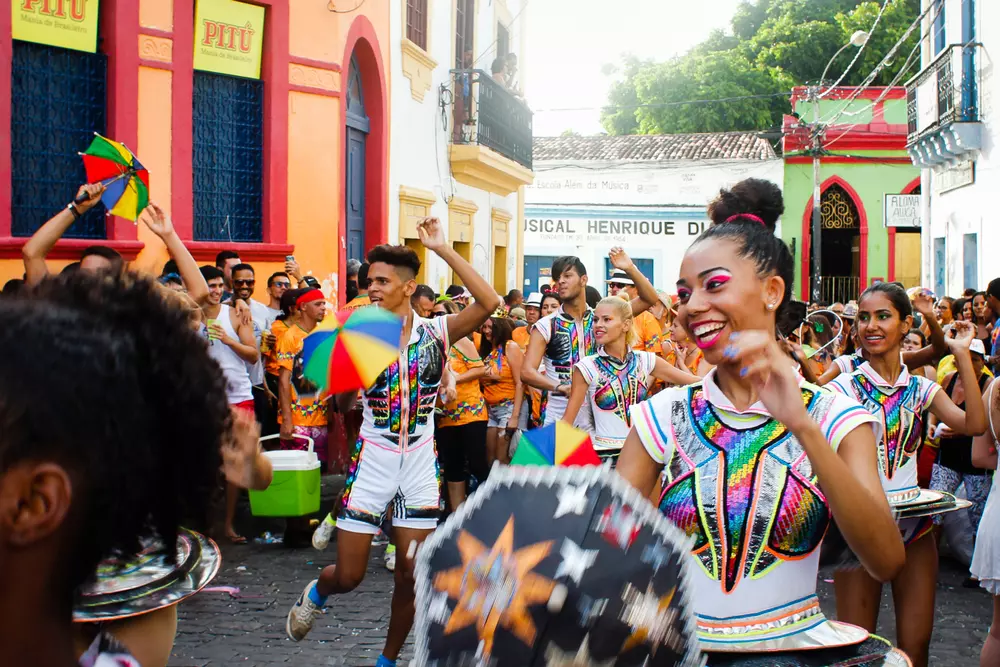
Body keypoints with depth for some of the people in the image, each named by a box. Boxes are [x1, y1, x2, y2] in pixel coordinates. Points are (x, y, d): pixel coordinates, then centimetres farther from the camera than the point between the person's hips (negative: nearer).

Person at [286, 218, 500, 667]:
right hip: (372, 461, -1)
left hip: (420, 462, 1)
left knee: (411, 574, 4)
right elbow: (342, 405, -11)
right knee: (348, 575, 2)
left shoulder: (435, 333, -4)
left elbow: (489, 303, -19)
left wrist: (443, 250, -20)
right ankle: (316, 592, 38)